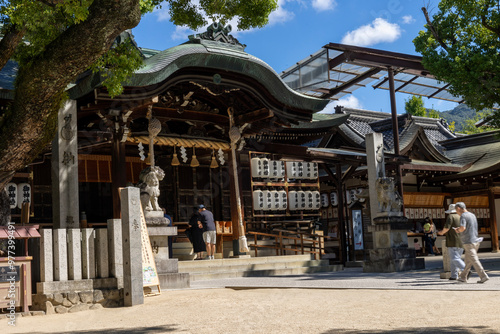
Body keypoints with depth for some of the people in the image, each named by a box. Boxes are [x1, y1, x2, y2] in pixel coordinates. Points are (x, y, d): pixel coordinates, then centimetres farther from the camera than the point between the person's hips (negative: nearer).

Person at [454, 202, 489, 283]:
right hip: (475, 241, 9)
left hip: (469, 242, -9)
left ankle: (484, 276, -11)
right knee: (468, 261, 13)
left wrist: (458, 230, -5)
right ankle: (463, 277, 19)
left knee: (474, 261, -7)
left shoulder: (463, 216, -12)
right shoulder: (472, 215, 15)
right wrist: (459, 229, 20)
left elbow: (462, 228, -26)